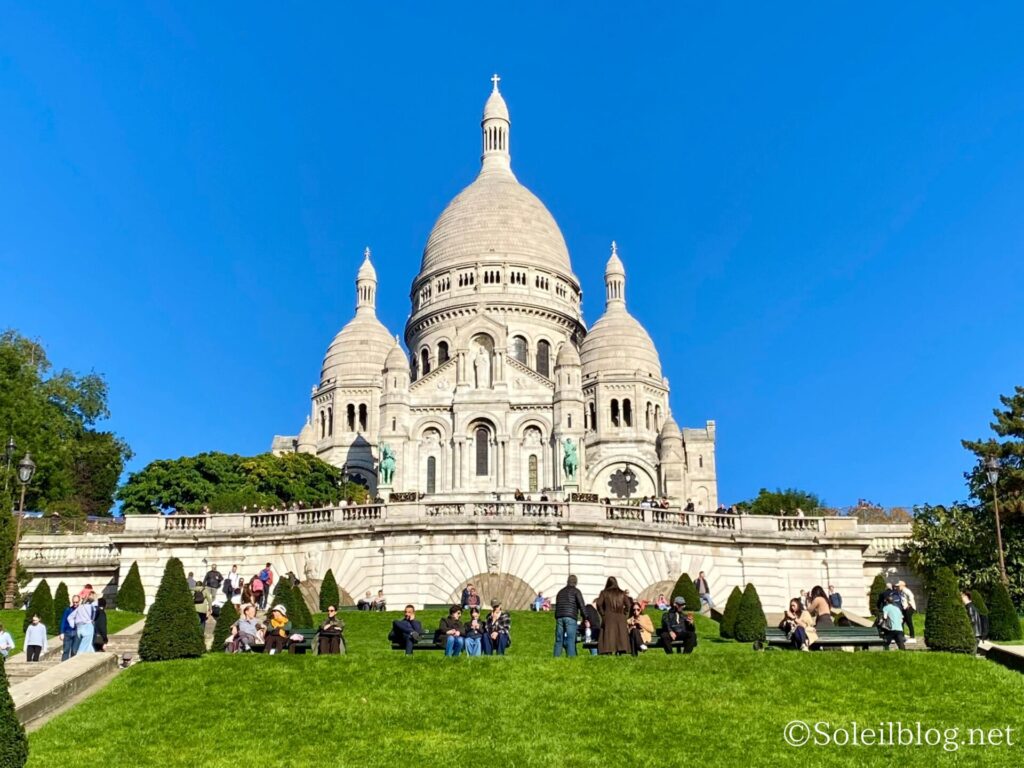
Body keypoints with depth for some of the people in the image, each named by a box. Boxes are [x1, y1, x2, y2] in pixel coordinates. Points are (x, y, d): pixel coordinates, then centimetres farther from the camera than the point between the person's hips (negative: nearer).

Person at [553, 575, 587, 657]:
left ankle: (556, 657, 0)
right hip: (570, 617, -5)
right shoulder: (575, 591, 7)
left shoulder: (560, 591, 25)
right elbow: (582, 605, -3)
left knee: (558, 640, 6)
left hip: (559, 617, 5)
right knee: (570, 640, -8)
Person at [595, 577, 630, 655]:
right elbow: (628, 604, -1)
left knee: (608, 636, -3)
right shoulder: (621, 593, 9)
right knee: (621, 635, 3)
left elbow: (598, 604, -9)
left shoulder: (604, 593, 3)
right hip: (620, 619, 2)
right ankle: (621, 651, -4)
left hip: (608, 618, -2)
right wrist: (623, 613, 6)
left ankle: (608, 652, -12)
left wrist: (602, 613, -1)